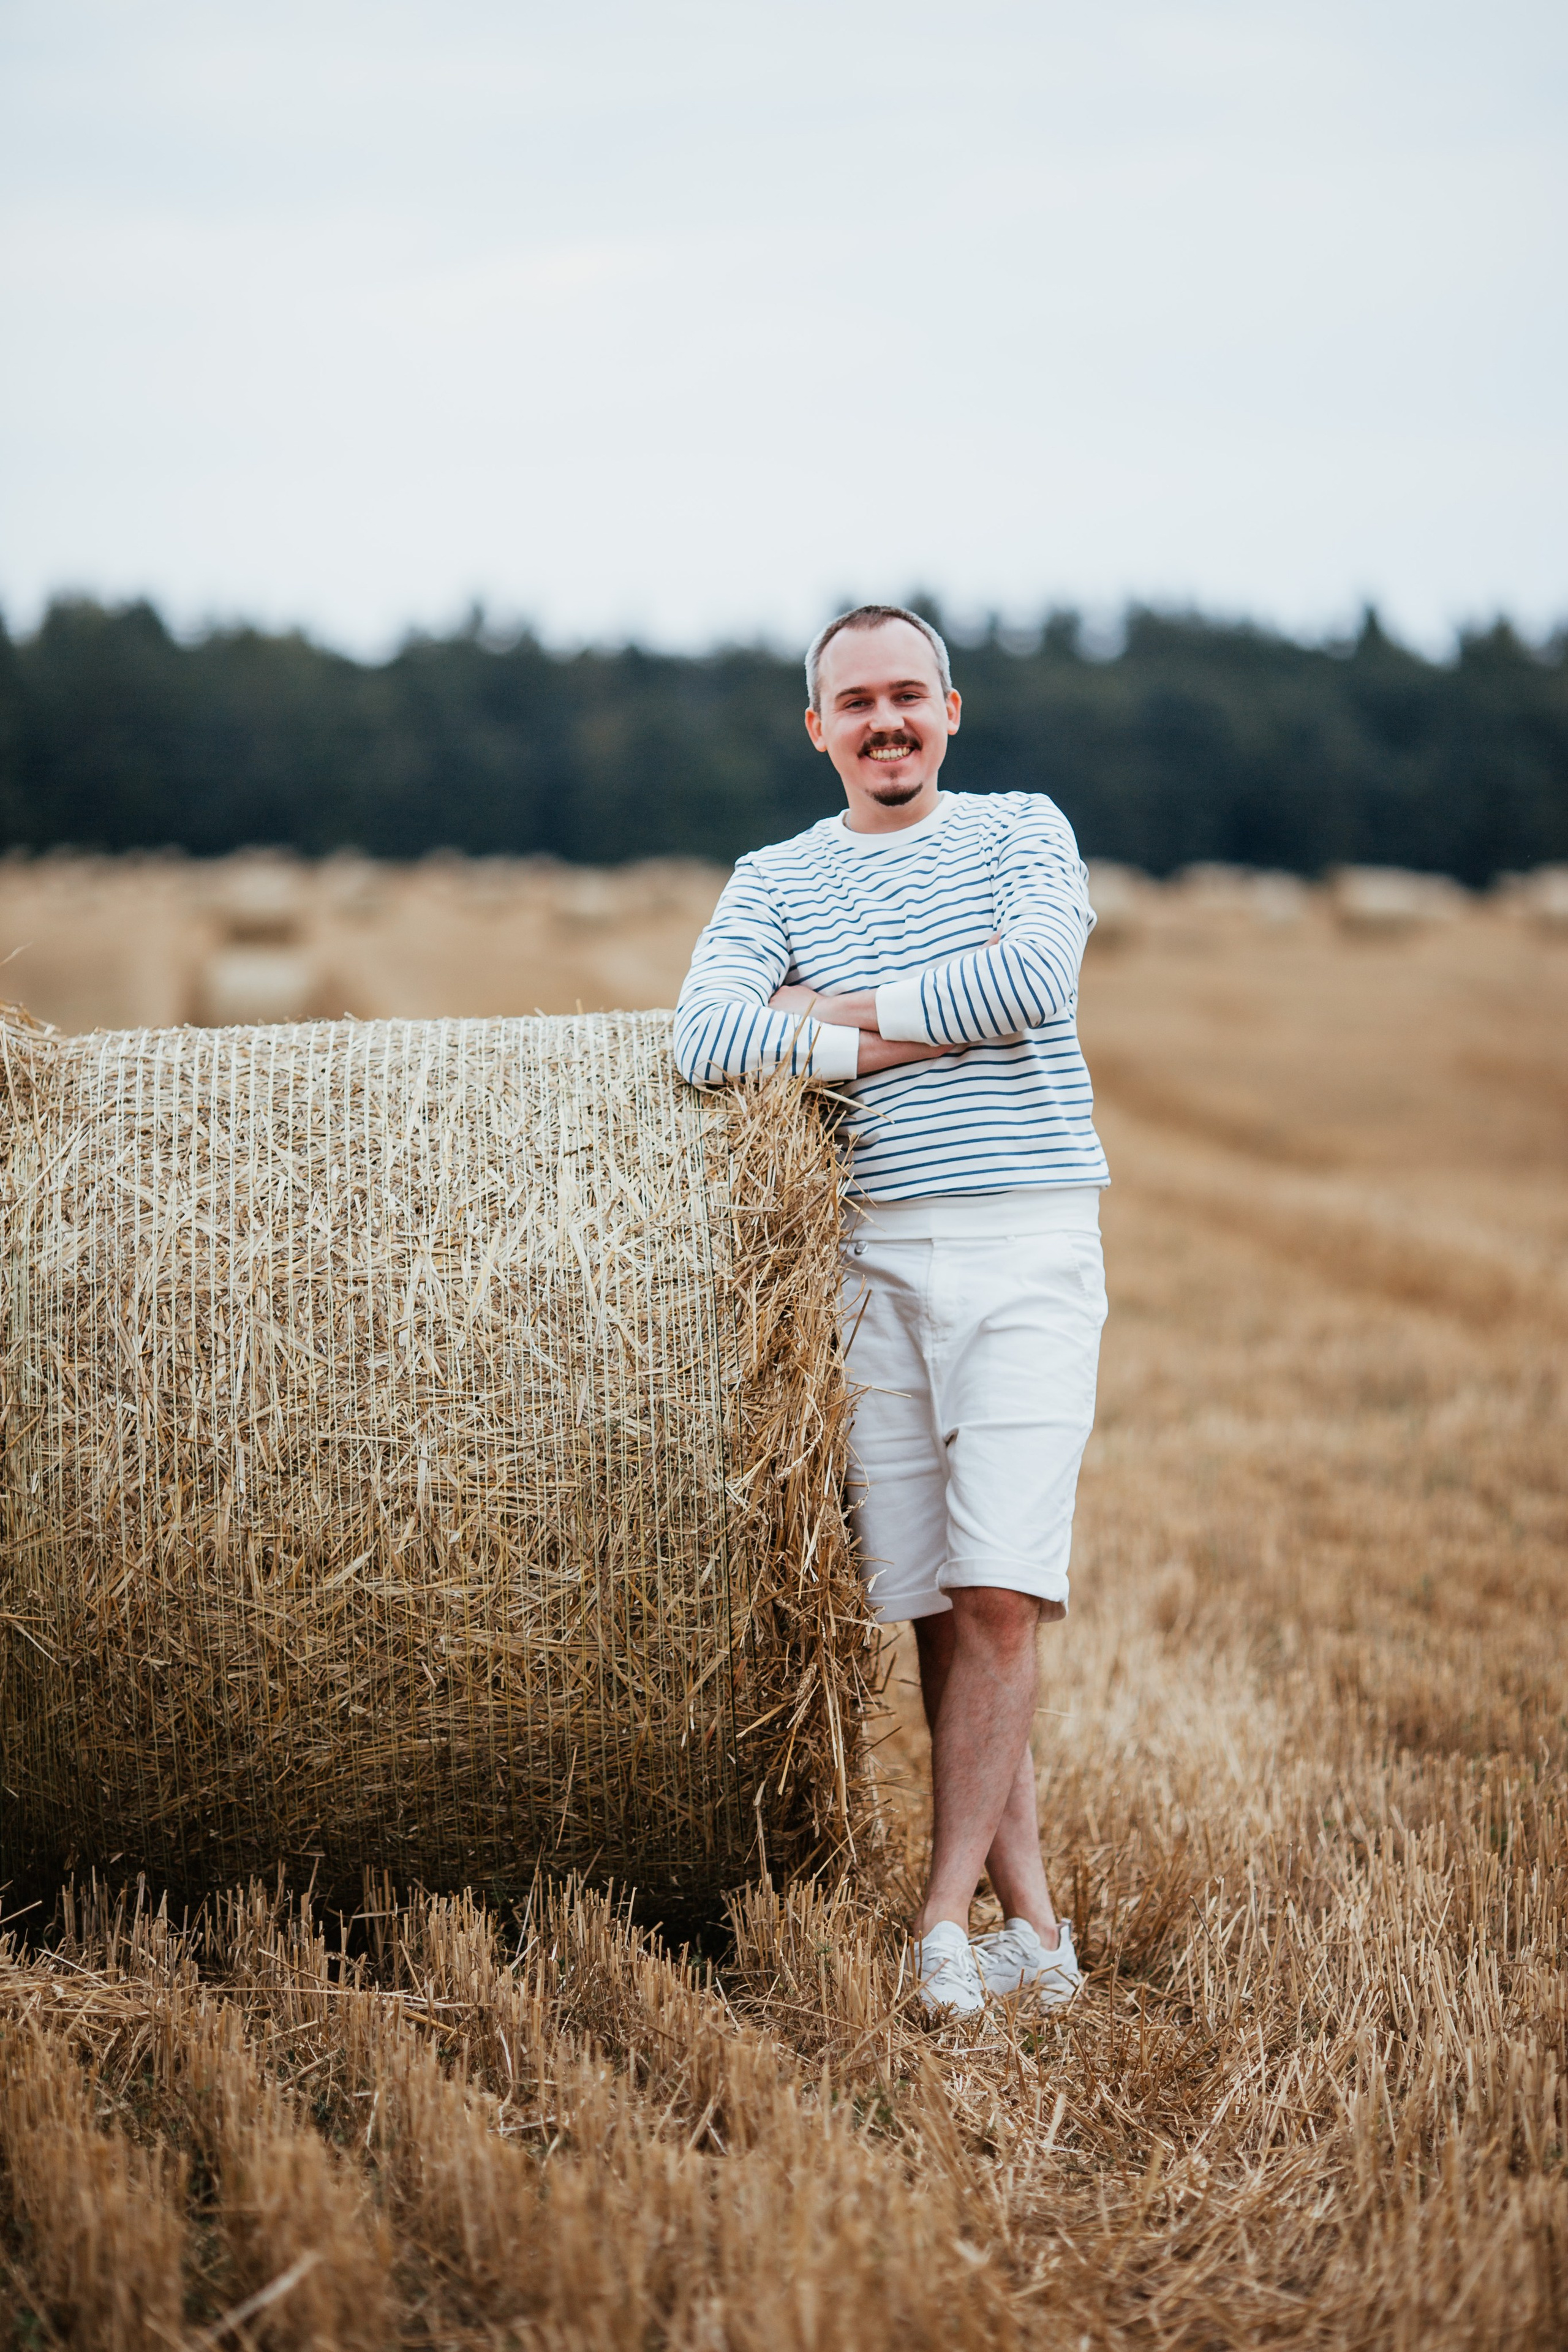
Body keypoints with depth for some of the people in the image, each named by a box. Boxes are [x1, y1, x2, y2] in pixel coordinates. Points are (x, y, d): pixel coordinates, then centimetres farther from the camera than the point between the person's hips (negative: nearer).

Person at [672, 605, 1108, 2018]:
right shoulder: (774, 880, 12)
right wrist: (900, 1049, -8)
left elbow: (1033, 979, -12)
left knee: (1000, 1590, -11)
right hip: (881, 1252, 2)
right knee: (934, 1606, 1)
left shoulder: (1024, 831, 8)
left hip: (1029, 1239, -2)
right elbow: (707, 1039, -5)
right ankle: (1033, 1920, 11)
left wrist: (848, 1010, -4)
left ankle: (948, 1914, -3)